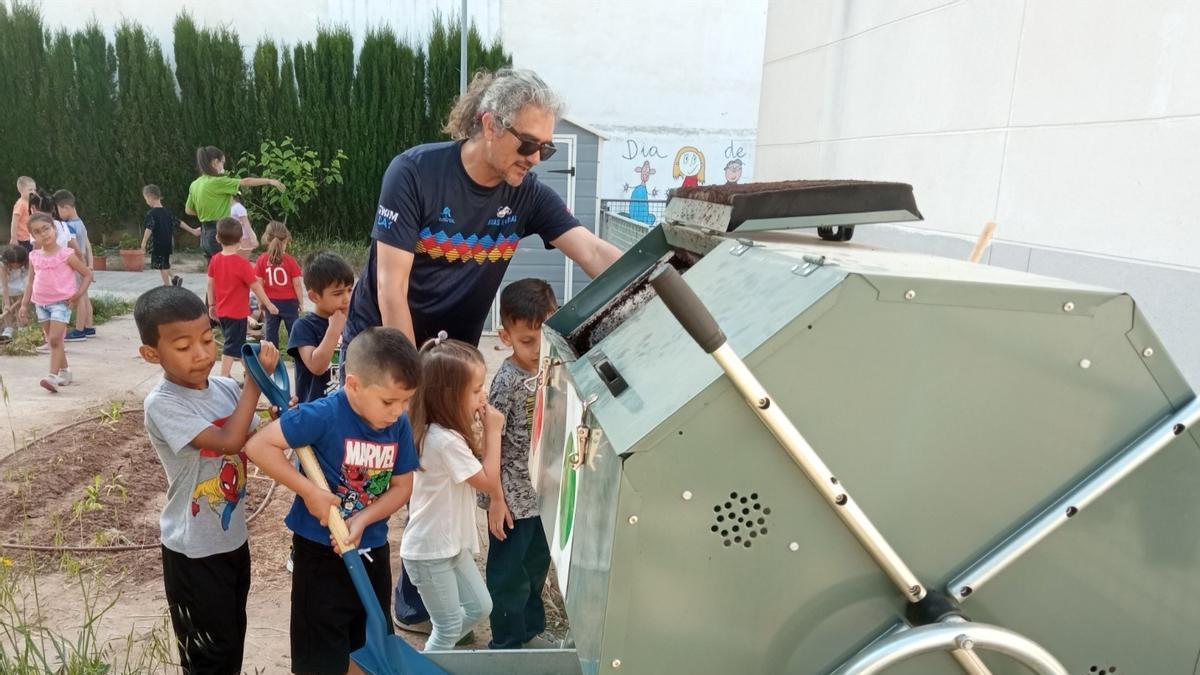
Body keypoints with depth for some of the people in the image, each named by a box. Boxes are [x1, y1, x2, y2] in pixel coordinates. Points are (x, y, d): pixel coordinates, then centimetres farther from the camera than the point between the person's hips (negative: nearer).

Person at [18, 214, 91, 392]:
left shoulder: (66, 254, -9)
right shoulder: (34, 257, 5)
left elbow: (87, 274, -3)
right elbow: (30, 282, 12)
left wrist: (78, 294, -14)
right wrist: (24, 305, 9)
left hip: (61, 303, -6)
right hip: (41, 304, 6)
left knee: (55, 340, -14)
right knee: (52, 341, 14)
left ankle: (53, 377, -17)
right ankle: (64, 371, 28)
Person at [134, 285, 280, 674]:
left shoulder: (226, 389, -4)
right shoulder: (162, 404, -23)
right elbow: (228, 441, -33)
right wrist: (256, 380, -25)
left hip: (233, 538, 6)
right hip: (193, 550, -6)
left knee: (234, 637, 23)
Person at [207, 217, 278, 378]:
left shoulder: (215, 259, -1)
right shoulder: (241, 263, -19)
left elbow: (210, 283, 6)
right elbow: (255, 286, -15)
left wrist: (211, 305, 16)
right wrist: (268, 304, -5)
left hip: (221, 311, 6)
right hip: (237, 311, -6)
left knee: (235, 342, 21)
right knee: (231, 347, -1)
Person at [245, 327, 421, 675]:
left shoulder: (399, 425, -8)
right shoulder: (324, 415, -24)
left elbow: (402, 486, -1)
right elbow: (258, 445, -24)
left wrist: (362, 519, -16)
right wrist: (310, 492, -24)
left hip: (372, 549, 5)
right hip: (321, 552, -5)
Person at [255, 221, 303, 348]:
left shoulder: (261, 260, -6)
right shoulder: (290, 261, -12)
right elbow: (297, 284, -9)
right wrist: (301, 302, 2)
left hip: (271, 302, 2)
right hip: (289, 302, -2)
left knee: (271, 331, 9)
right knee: (293, 330, 6)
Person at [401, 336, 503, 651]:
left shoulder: (445, 431, 1)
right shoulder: (446, 441, -29)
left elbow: (477, 463, 12)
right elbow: (490, 483, -21)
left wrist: (486, 433, -2)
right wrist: (493, 432, -16)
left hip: (451, 543, 9)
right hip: (430, 551, -9)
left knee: (480, 606, 19)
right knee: (450, 626, 5)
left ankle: (436, 654, 37)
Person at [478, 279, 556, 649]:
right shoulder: (507, 382, -21)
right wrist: (495, 499, -15)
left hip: (545, 493, 7)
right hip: (514, 498, -7)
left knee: (536, 567, 23)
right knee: (509, 574, 11)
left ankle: (530, 632, 43)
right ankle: (506, 643, 31)